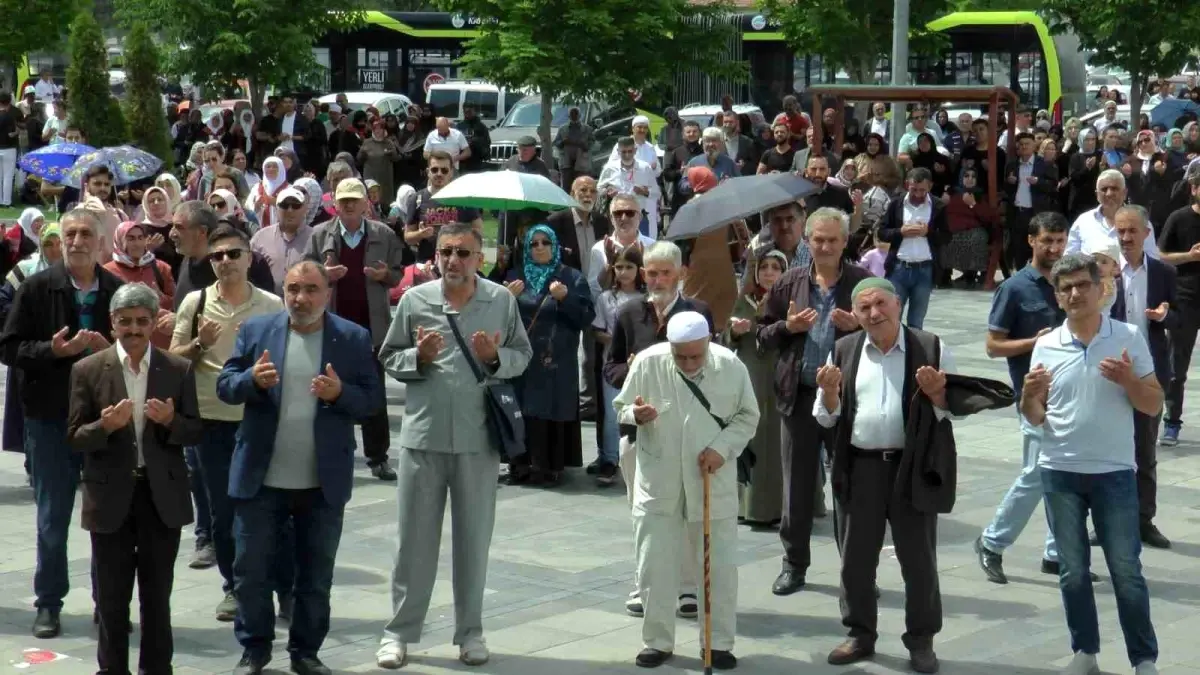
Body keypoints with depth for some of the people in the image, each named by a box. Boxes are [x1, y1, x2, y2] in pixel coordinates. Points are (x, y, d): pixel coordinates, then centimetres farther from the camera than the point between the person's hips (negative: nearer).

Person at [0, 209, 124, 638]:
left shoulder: (119, 292, -1)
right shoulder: (36, 289, -3)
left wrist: (109, 349, -15)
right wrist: (53, 350, -18)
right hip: (51, 417, -1)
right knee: (52, 517, 6)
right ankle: (48, 603, 16)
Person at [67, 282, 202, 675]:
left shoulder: (179, 370, 1)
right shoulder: (88, 370, -3)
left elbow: (195, 433, 3)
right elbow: (74, 437, -3)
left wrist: (170, 421, -18)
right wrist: (105, 426, -23)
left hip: (162, 496, 1)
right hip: (111, 497, -1)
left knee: (158, 595, 10)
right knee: (111, 597, 7)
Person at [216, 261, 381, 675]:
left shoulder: (354, 338, -2)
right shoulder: (256, 329, 0)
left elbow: (371, 399, -1)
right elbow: (225, 386, 1)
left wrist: (340, 393, -21)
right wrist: (252, 379, -20)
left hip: (324, 482, 0)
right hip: (261, 478, 0)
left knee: (316, 575, 11)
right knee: (250, 569, 7)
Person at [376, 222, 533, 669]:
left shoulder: (502, 301, 0)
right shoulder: (414, 300, 0)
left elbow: (523, 356, 6)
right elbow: (388, 359, 6)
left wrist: (496, 358, -14)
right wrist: (418, 357, -14)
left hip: (478, 436, 0)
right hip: (423, 433, 0)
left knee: (474, 537, 10)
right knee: (415, 536, 7)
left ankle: (470, 630, 22)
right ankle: (400, 630, 16)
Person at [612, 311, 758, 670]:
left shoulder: (731, 366, -10)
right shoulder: (647, 362, -12)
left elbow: (747, 417, 1)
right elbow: (621, 408, 0)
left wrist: (722, 447, -15)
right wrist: (636, 415, -23)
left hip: (712, 483, 0)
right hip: (658, 482, 0)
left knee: (720, 566, 6)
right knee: (655, 566, 5)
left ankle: (718, 643, 20)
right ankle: (657, 641, 20)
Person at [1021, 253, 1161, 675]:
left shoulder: (1129, 338, -4)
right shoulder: (1046, 346, 1)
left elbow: (1154, 405, -1)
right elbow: (1034, 418, 5)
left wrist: (1128, 380, -20)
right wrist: (1029, 395, -17)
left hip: (1114, 472, -2)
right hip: (1060, 472, 2)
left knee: (1126, 571, 1)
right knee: (1073, 571, 9)